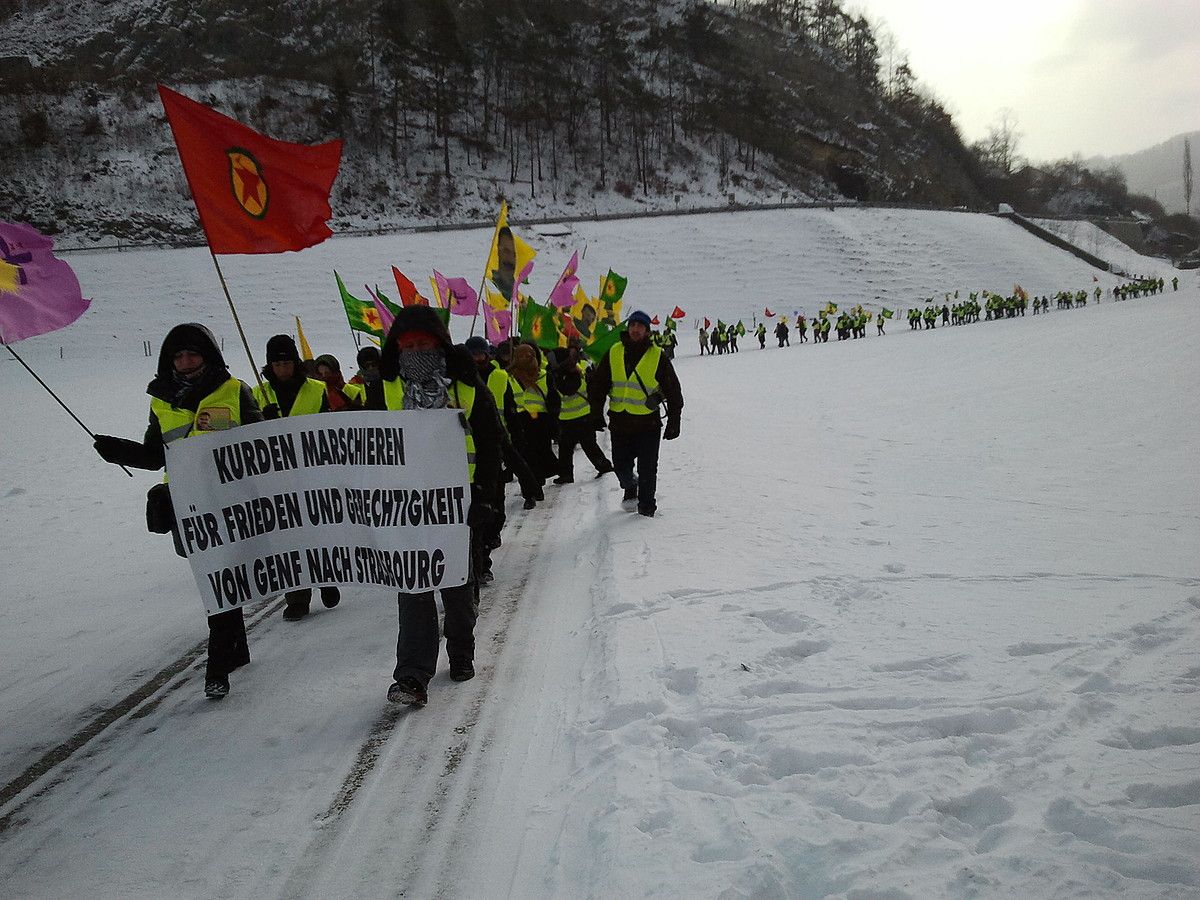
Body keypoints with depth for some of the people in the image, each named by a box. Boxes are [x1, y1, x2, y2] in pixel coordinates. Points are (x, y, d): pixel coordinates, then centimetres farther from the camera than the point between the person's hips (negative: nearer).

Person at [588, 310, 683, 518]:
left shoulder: (658, 356, -2)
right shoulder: (614, 353, 4)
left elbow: (673, 391, 2)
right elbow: (598, 385, 10)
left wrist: (673, 422, -1)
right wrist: (597, 413, 2)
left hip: (648, 423, -2)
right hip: (619, 421, 2)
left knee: (647, 469, 1)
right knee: (621, 465, 10)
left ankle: (646, 505, 18)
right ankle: (630, 487, 41)